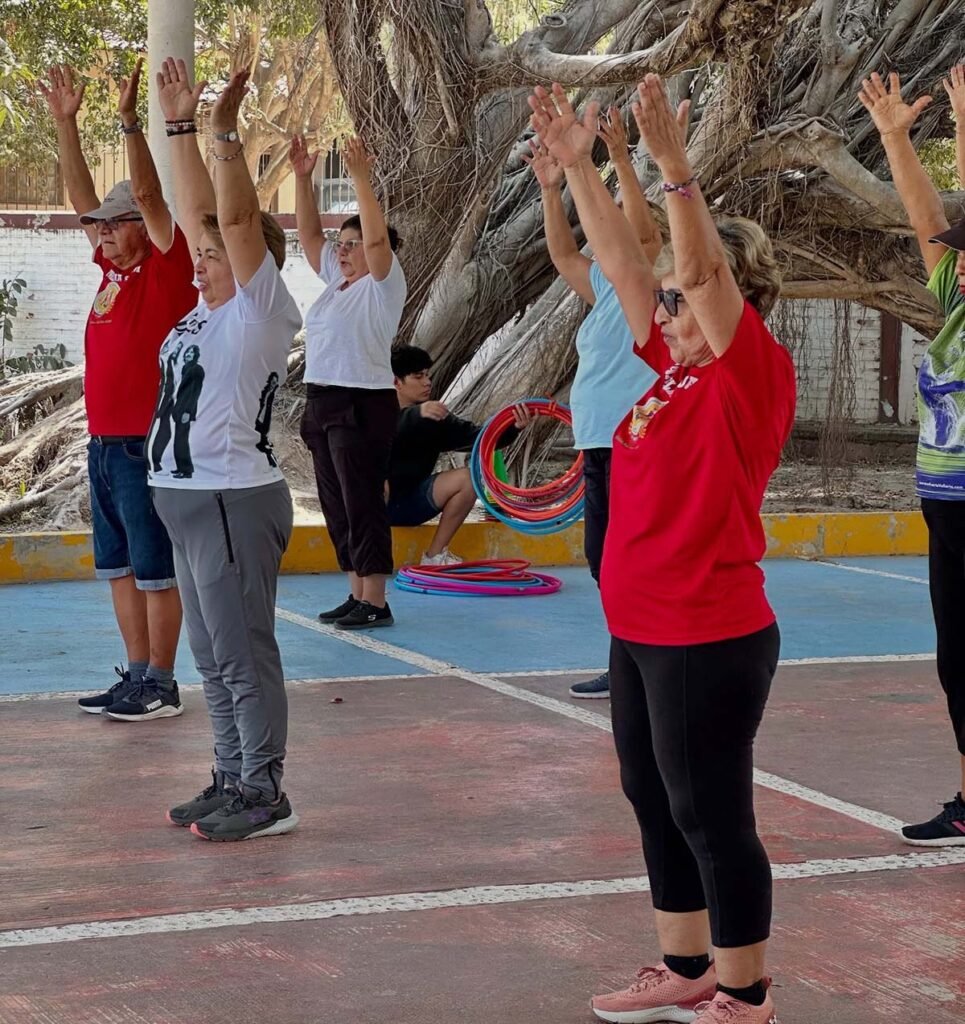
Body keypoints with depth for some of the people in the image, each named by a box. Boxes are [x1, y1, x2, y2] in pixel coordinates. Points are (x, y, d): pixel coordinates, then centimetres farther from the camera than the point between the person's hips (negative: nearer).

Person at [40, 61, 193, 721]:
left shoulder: (167, 268, -8)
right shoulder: (113, 267, 11)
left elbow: (149, 196, -20)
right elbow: (83, 195, 15)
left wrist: (130, 121, -27)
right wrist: (65, 122, 11)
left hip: (147, 444, -8)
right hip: (104, 443, 8)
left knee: (156, 569, -2)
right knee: (120, 567, 12)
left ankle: (162, 687, 4)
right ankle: (137, 677, 20)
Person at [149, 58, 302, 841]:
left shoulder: (262, 308, -9)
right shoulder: (211, 305, 12)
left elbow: (238, 218, -18)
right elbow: (199, 213, 15)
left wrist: (226, 131, -19)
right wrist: (180, 125, 14)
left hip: (235, 499, -9)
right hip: (189, 497, 9)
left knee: (244, 655, -5)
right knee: (214, 657, 14)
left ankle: (266, 796, 0)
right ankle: (233, 782, 22)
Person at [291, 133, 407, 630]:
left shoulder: (382, 285, -6)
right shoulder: (337, 280, 15)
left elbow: (378, 238, -22)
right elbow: (309, 234, 17)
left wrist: (361, 178, -27)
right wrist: (302, 178, 8)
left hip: (362, 405, -9)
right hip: (322, 401, 9)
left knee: (363, 504, -8)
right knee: (337, 505, 10)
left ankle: (375, 602, -5)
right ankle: (357, 594, 17)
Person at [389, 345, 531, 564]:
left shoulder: (435, 417, 4)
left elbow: (476, 436, -7)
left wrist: (512, 428, -26)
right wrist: (416, 414, -49)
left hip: (410, 504, 5)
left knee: (467, 478, -15)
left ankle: (435, 555, -3)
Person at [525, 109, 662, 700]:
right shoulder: (607, 291, 15)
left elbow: (644, 231, -21)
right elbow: (562, 252, 22)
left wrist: (621, 158, -24)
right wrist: (551, 190, 14)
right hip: (598, 442, 9)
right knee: (603, 555, 12)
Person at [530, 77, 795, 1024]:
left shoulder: (754, 376, -12)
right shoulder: (674, 368, 9)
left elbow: (703, 270, -26)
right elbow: (622, 263, 10)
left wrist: (672, 164, -33)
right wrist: (576, 164, 7)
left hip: (710, 639, -9)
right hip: (639, 632, 9)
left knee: (710, 815, -1)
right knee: (655, 803, 16)